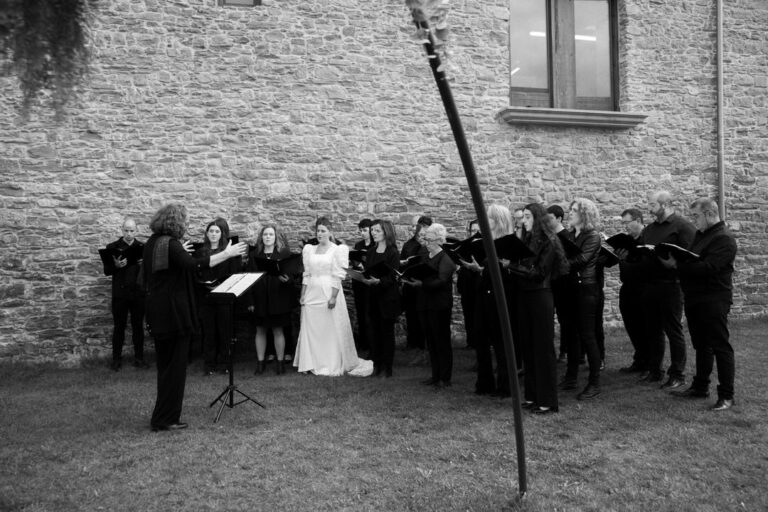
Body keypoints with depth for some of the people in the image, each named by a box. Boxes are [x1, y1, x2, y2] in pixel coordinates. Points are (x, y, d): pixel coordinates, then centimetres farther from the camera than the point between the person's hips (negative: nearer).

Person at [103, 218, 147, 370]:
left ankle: (139, 358, 14)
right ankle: (116, 359, 13)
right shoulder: (112, 247, 2)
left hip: (138, 293, 1)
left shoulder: (142, 247, 5)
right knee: (119, 326, 5)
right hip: (120, 293, -1)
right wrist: (116, 265, -20)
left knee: (138, 326, 7)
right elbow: (106, 271, -1)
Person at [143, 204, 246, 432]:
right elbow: (193, 265, -32)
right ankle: (164, 419, 6)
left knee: (166, 364, 17)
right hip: (173, 312, -9)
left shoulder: (152, 243, 11)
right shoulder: (170, 244, -17)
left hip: (157, 312, 9)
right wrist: (227, 254, -28)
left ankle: (163, 416, 25)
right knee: (175, 365, 0)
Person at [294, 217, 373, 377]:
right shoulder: (309, 250, 13)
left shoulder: (337, 250, -2)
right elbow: (306, 275, 13)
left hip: (329, 292, -5)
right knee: (310, 330, 5)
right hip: (312, 294, 5)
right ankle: (311, 364, 14)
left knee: (332, 329, -1)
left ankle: (334, 365, 8)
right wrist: (302, 295, 7)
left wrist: (334, 297, -15)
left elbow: (338, 276, -8)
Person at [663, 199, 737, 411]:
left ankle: (726, 395, 4)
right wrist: (673, 260, -4)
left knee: (720, 346, -3)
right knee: (701, 345, 16)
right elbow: (691, 262, 15)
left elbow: (707, 268, -25)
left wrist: (677, 265, -24)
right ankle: (700, 387, 27)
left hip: (714, 300, -9)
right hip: (694, 298, 9)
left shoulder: (724, 239, -14)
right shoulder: (700, 235, 15)